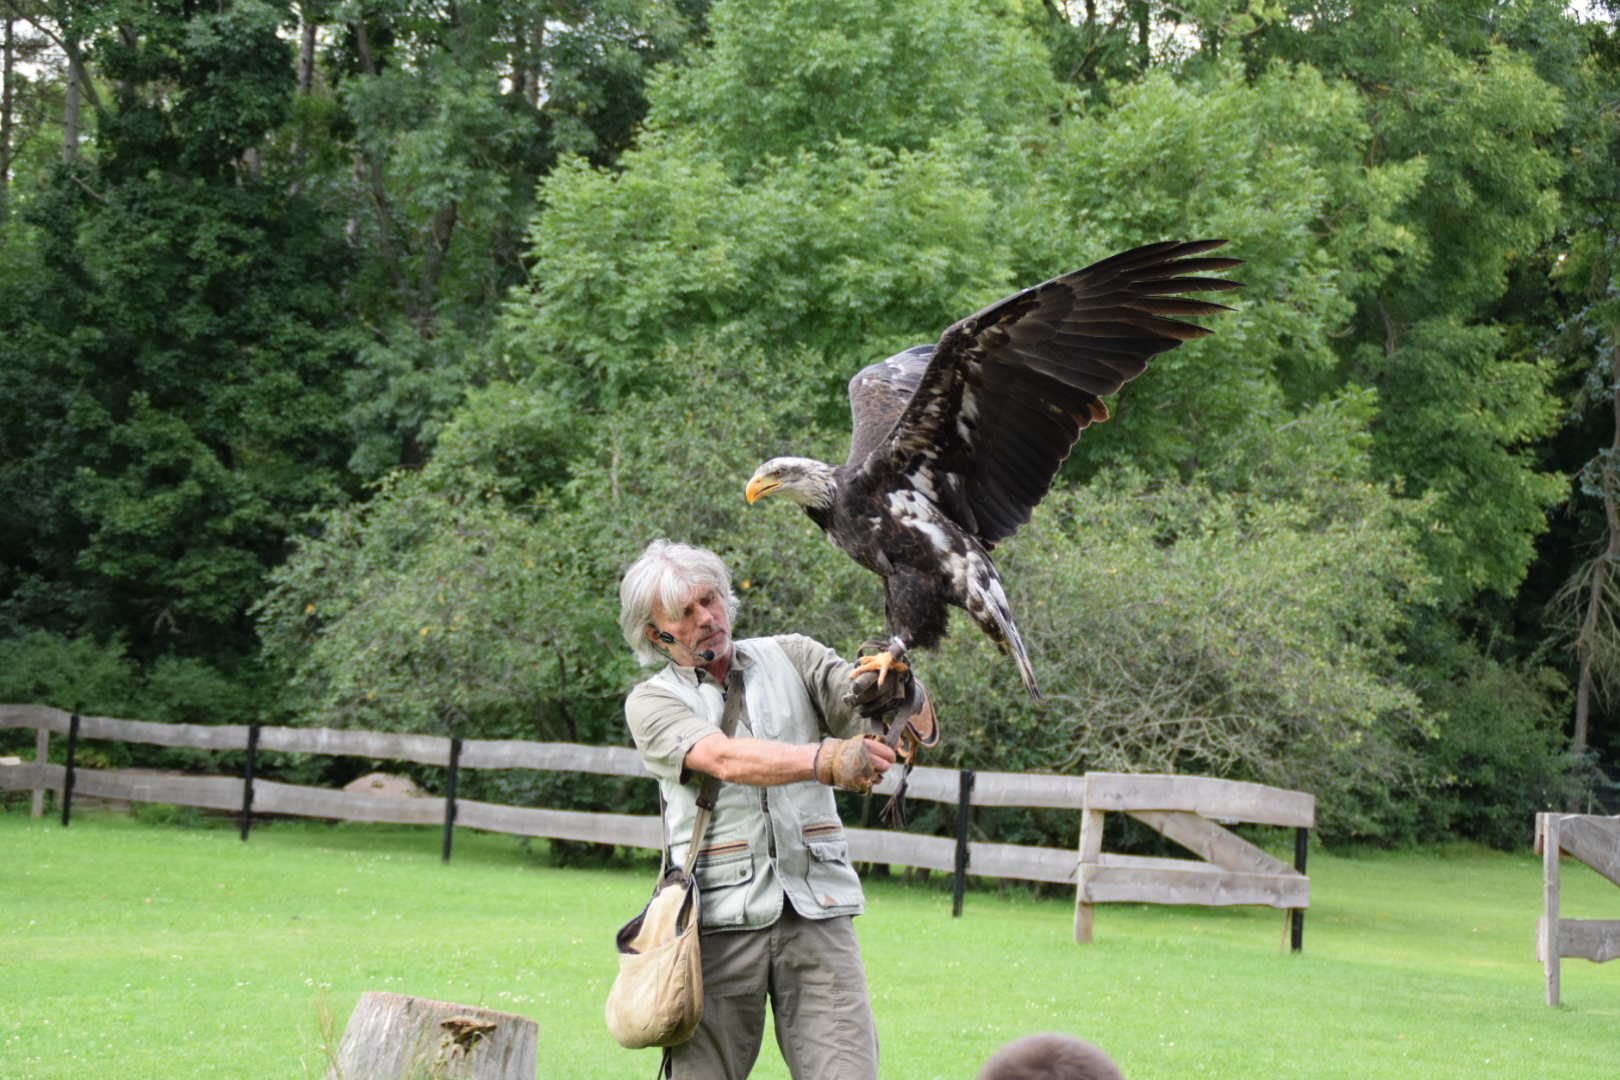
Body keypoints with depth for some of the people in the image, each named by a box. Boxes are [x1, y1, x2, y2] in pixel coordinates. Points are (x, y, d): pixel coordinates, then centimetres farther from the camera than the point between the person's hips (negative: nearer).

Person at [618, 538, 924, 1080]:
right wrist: (825, 760, -30)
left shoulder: (790, 657, 13)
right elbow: (724, 759, -14)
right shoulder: (651, 703, 5)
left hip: (815, 911, 1)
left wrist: (891, 688, -27)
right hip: (719, 918, -1)